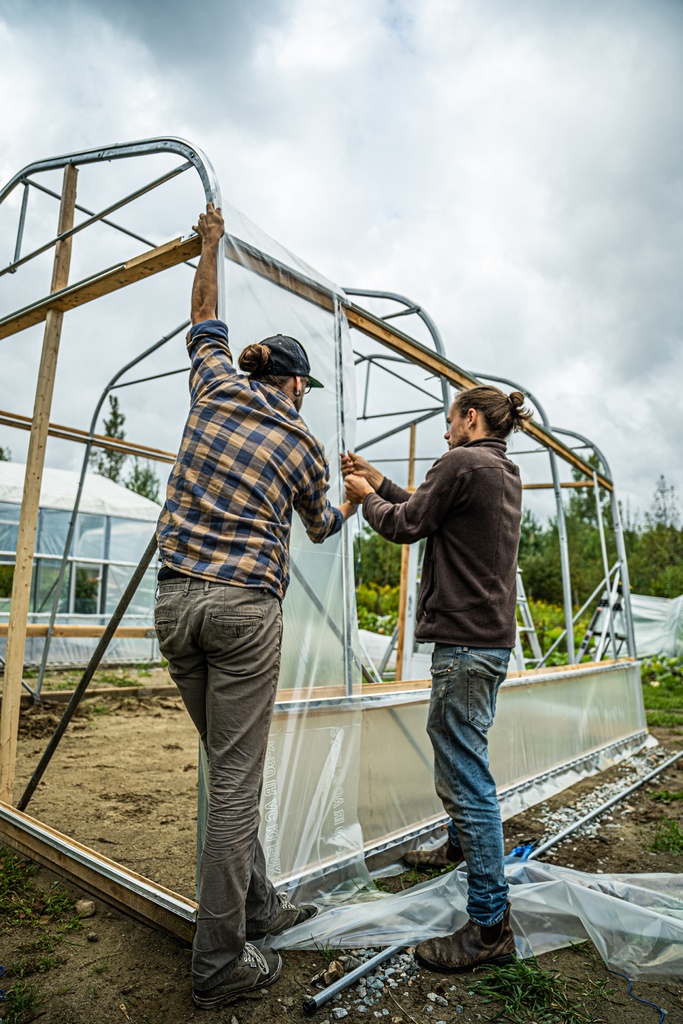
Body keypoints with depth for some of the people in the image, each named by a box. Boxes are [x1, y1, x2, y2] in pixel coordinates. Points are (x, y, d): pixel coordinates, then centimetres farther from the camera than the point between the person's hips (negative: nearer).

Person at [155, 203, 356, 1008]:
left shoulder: (215, 387, 10)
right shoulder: (305, 445, 4)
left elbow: (206, 325, 31)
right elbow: (320, 526, 21)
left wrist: (209, 249, 45)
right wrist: (351, 500, 43)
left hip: (175, 600, 5)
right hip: (244, 608, -5)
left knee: (228, 763, 16)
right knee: (236, 777, 2)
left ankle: (257, 906, 30)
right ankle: (220, 963, 13)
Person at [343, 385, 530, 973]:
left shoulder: (463, 463, -14)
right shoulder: (506, 474, 16)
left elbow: (404, 526, -8)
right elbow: (427, 510, 19)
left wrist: (366, 498, 10)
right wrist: (379, 482, 20)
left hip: (465, 639, -11)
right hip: (494, 637, 11)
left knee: (465, 776, -4)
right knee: (454, 744, 28)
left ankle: (490, 927, 7)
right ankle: (462, 845, 50)